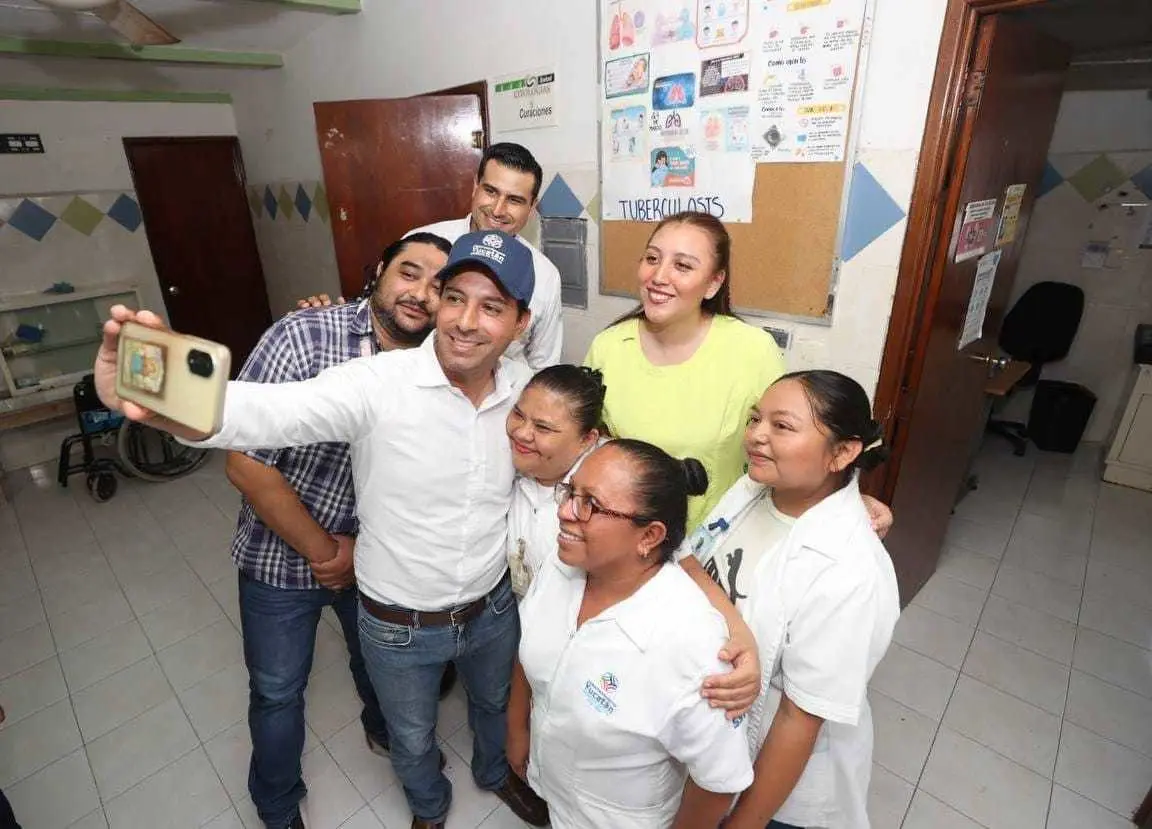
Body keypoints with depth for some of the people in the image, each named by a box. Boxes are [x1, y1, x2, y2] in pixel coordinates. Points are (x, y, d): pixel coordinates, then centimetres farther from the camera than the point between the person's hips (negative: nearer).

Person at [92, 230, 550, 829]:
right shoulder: (378, 383, -27)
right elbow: (268, 412, -39)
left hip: (494, 607, 3)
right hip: (399, 624, -3)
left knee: (497, 702, 32)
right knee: (412, 738, 26)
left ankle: (497, 772, 68)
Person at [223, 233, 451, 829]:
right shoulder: (302, 338, -25)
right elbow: (244, 463, -23)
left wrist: (363, 550, -12)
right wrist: (322, 551, -15)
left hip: (374, 555, 3)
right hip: (282, 554, -2)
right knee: (277, 690, 17)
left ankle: (386, 731, 60)